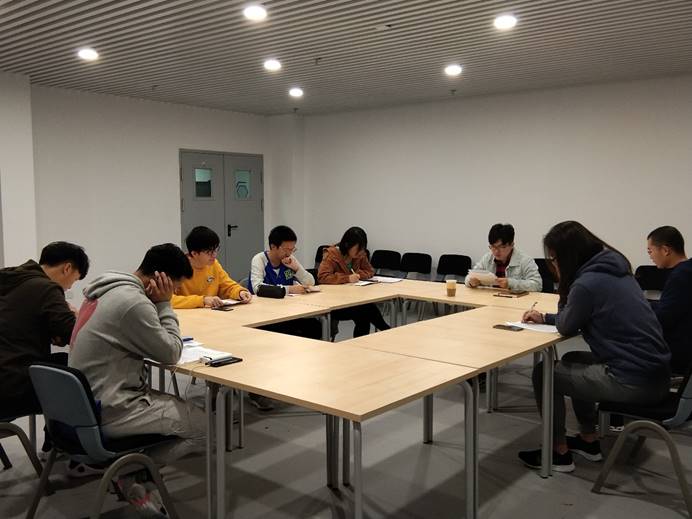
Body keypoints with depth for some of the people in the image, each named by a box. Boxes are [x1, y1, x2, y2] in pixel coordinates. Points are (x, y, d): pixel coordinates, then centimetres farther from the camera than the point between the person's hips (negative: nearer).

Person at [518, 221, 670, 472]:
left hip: (634, 382, -9)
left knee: (544, 373, 6)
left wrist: (565, 302, 8)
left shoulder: (587, 283, -19)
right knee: (572, 361, 29)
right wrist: (545, 317, 19)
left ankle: (559, 453, 16)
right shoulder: (614, 270, 10)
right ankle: (588, 441, 34)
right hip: (655, 373, 9)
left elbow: (567, 326, -3)